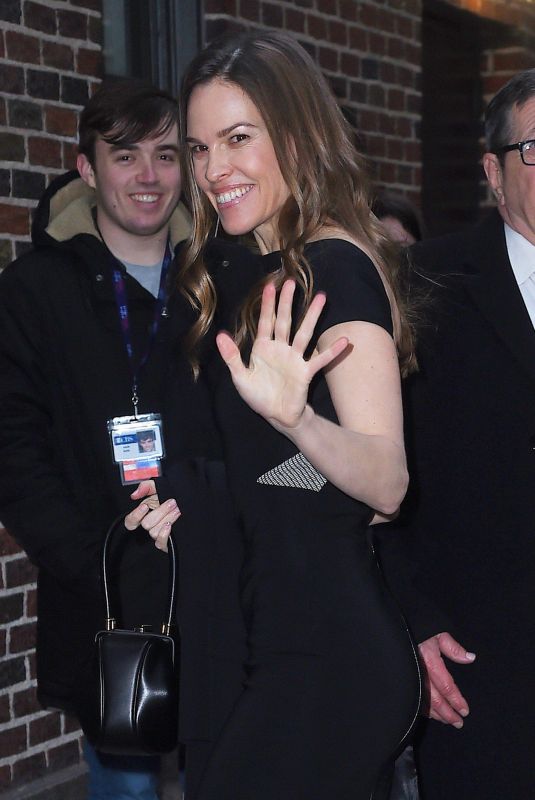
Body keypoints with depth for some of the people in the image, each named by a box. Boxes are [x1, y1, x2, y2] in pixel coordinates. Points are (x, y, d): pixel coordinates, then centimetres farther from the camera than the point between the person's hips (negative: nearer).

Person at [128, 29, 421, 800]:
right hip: (272, 643, 9)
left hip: (325, 657, -9)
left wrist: (293, 416, -40)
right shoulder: (256, 278, 12)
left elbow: (387, 482, -23)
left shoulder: (337, 267, -14)